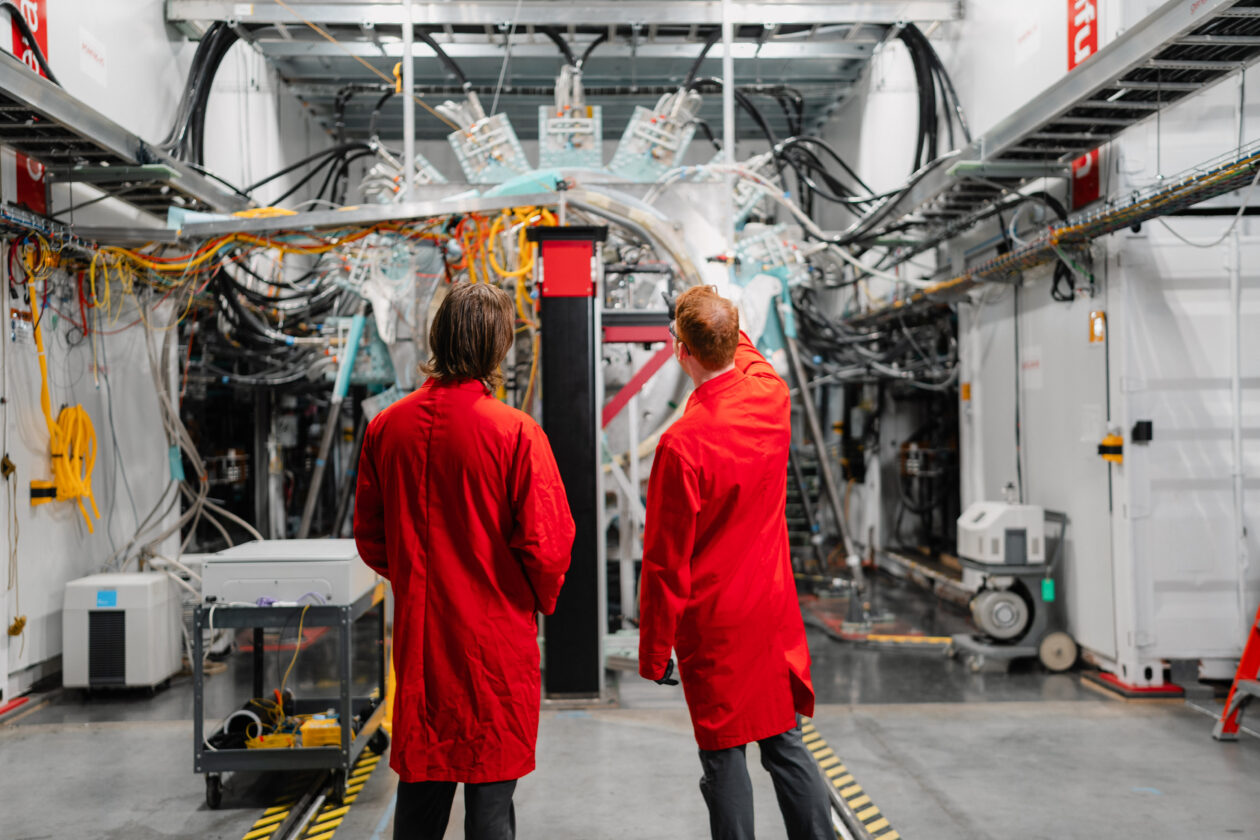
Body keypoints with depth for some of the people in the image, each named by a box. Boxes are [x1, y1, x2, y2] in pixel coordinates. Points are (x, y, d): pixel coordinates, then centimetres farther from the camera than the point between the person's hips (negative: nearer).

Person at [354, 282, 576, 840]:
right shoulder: (516, 432, -16)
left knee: (420, 785, 18)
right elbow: (546, 547, -16)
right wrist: (542, 597, 4)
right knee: (490, 795, 7)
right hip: (497, 639, -4)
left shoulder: (386, 427, -2)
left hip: (417, 635, 4)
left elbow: (369, 538, 7)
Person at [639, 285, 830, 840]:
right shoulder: (772, 397, -5)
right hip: (774, 608, 6)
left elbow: (665, 561, -15)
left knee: (723, 754, 6)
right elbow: (747, 356, 24)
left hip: (713, 624, -6)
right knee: (785, 742, 17)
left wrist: (654, 652, -5)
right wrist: (723, 321, 40)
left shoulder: (681, 444, -22)